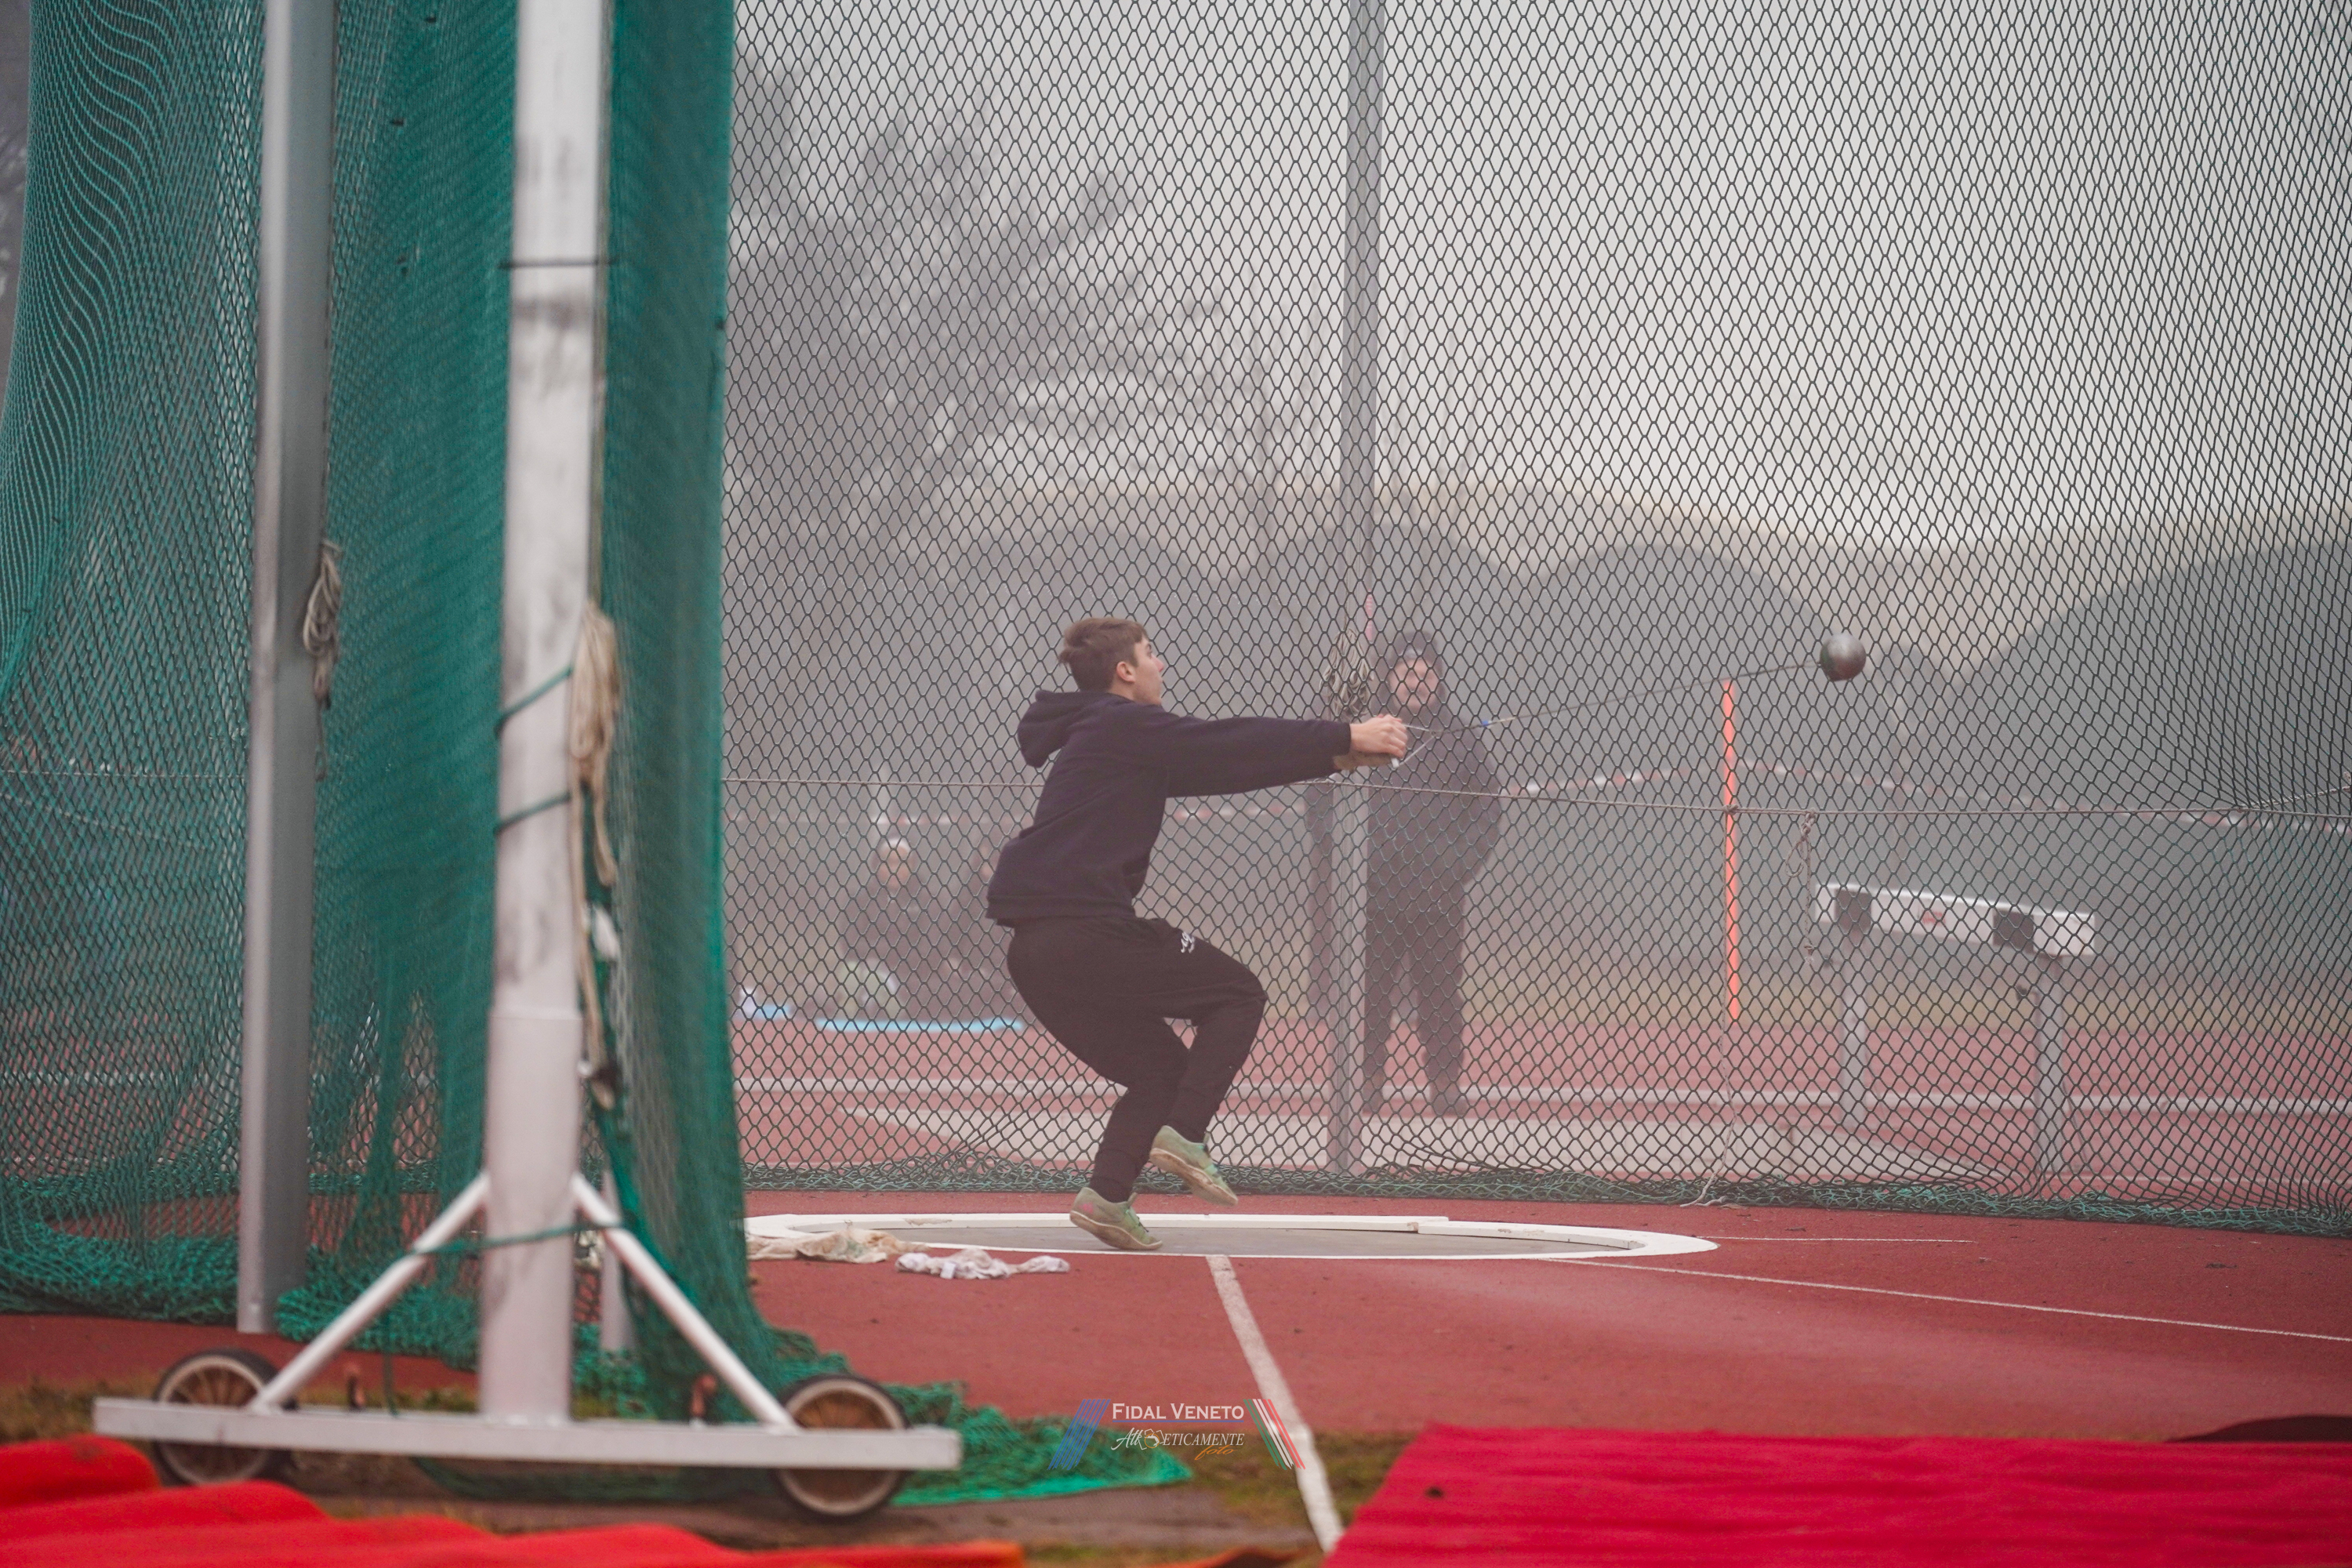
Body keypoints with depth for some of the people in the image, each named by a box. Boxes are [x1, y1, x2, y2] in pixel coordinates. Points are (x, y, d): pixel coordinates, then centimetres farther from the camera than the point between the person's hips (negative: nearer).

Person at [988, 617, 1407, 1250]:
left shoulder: (1102, 736, 24)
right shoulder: (1123, 726, -4)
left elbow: (1221, 764, 23)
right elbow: (1233, 744, -7)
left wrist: (1330, 756, 19)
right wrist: (1344, 738, -1)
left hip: (1036, 948, 9)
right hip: (1087, 931, -9)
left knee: (1159, 1069, 17)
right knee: (1237, 994, 4)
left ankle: (1106, 1195, 5)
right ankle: (1183, 1135, -8)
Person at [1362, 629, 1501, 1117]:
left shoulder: (1463, 739, 5)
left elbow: (1488, 816, 4)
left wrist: (1454, 871, -5)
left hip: (1437, 905, 1)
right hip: (1374, 903, 0)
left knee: (1440, 1010, 5)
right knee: (1367, 1006, 0)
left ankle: (1447, 1105, 11)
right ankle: (1368, 1105, 6)